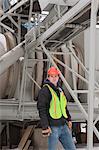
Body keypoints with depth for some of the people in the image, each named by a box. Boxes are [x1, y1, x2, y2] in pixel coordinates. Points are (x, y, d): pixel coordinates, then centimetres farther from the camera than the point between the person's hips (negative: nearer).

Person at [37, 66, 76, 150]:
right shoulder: (45, 90, -10)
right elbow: (41, 109, -17)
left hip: (63, 125, 8)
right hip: (53, 127, -8)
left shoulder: (60, 89, 16)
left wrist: (68, 119, 22)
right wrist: (45, 127, -22)